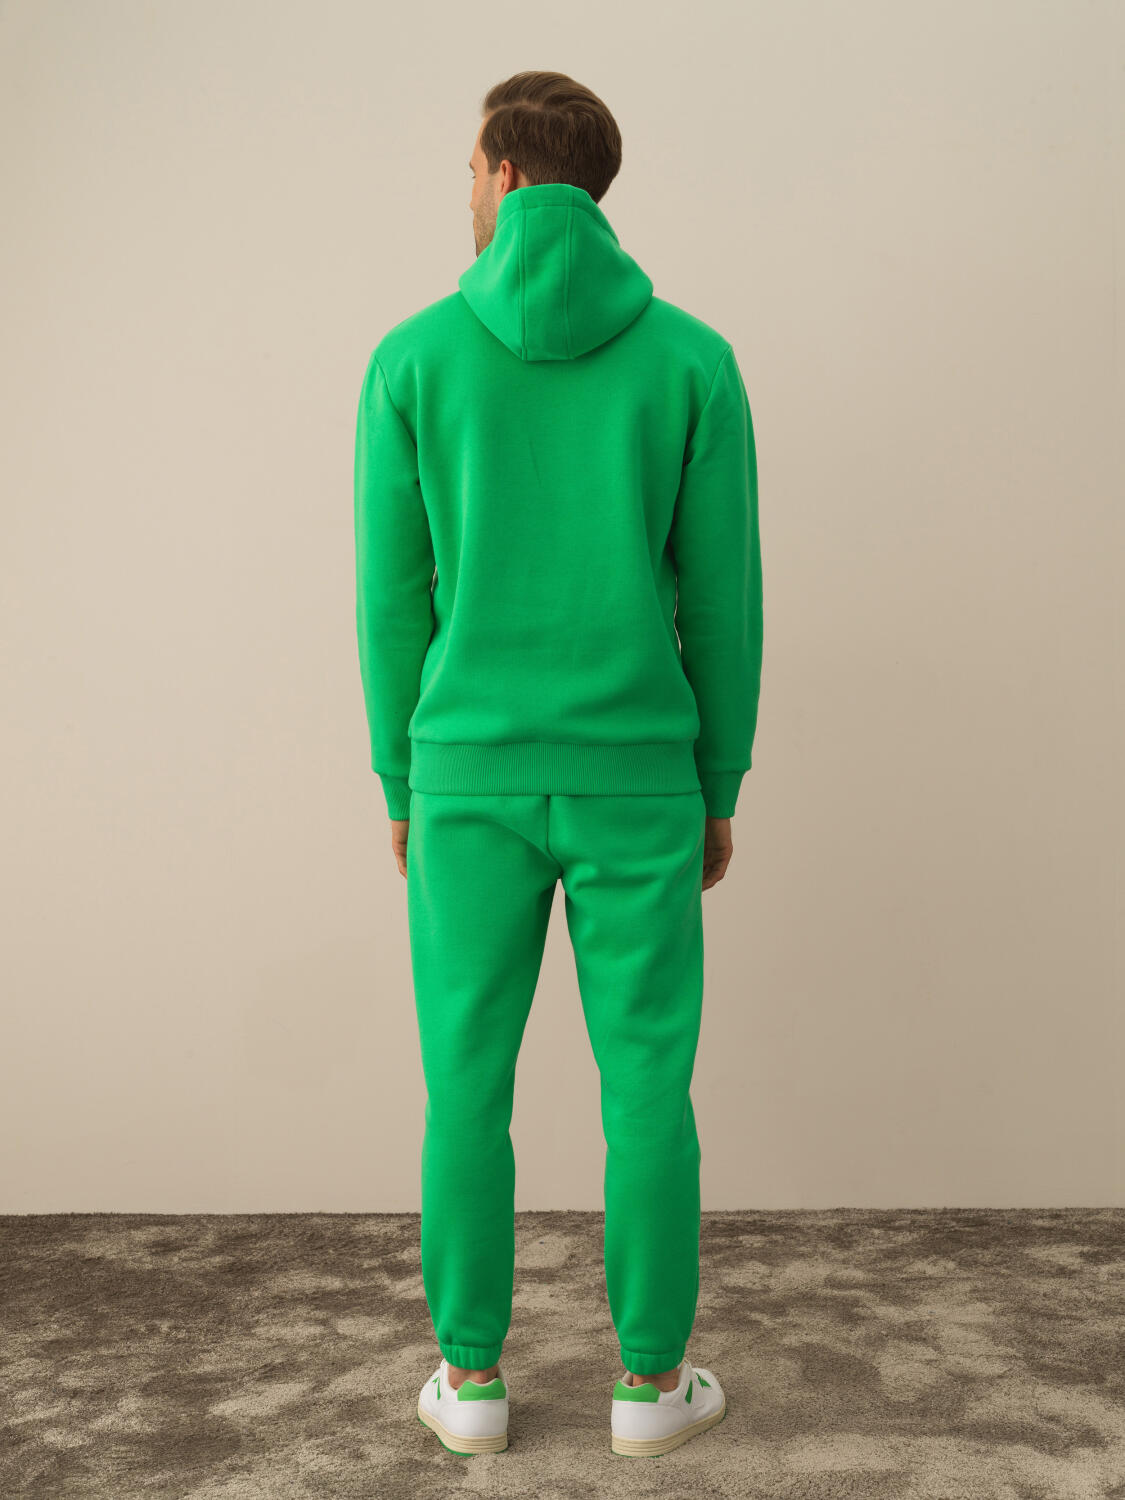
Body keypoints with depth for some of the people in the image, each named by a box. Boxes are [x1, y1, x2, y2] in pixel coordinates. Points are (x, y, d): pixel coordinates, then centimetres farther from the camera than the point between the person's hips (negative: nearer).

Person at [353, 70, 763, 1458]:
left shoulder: (411, 359, -3)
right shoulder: (694, 359, -3)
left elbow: (392, 600, -2)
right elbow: (724, 604, -2)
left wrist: (400, 787, 10)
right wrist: (721, 794, 9)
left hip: (474, 780, 1)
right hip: (634, 783, 0)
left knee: (468, 1084, 13)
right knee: (647, 1086, 12)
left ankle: (472, 1378, 24)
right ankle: (650, 1381, 23)